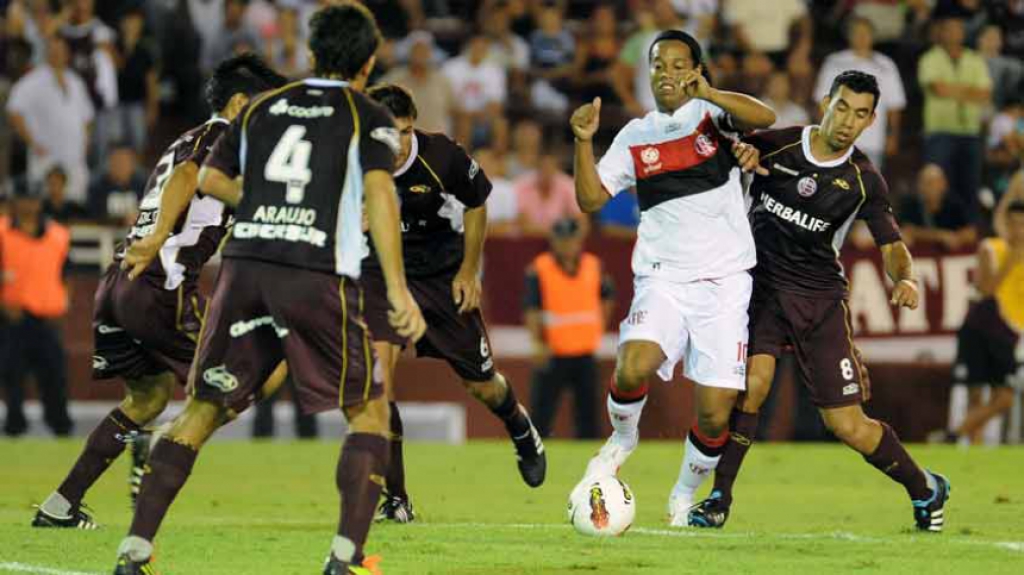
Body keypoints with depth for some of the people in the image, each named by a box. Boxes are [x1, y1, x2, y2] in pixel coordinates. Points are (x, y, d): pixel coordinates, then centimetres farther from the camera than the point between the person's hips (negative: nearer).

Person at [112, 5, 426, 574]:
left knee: (203, 410, 11)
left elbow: (211, 179, 19)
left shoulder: (263, 107, 18)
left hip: (245, 268, 4)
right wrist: (398, 290, -14)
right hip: (319, 276, -4)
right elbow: (379, 192, -9)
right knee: (370, 411, 11)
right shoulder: (370, 118, 5)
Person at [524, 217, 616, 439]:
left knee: (588, 414, 6)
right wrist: (538, 344, -26)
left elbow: (607, 299, 21)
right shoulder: (539, 270, -7)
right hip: (552, 354, -4)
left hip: (585, 354, 4)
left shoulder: (594, 266, 5)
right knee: (541, 413, -7)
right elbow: (532, 311, -13)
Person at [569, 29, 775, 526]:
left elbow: (764, 118, -17)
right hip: (663, 278, 1)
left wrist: (708, 94, -32)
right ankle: (622, 438, 4)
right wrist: (584, 141, -7)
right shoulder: (635, 137, 10)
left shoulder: (712, 115, 3)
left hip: (725, 283, -1)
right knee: (632, 368, -28)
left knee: (715, 418, -4)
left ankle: (684, 496, 23)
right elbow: (590, 199, 7)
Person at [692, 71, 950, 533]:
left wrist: (906, 278, -19)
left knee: (847, 425, -1)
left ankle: (925, 490, 24)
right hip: (761, 285, 0)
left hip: (820, 298, 0)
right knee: (752, 382, -27)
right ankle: (719, 498, -14)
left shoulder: (864, 181, -3)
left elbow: (891, 245, 4)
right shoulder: (776, 146, -4)